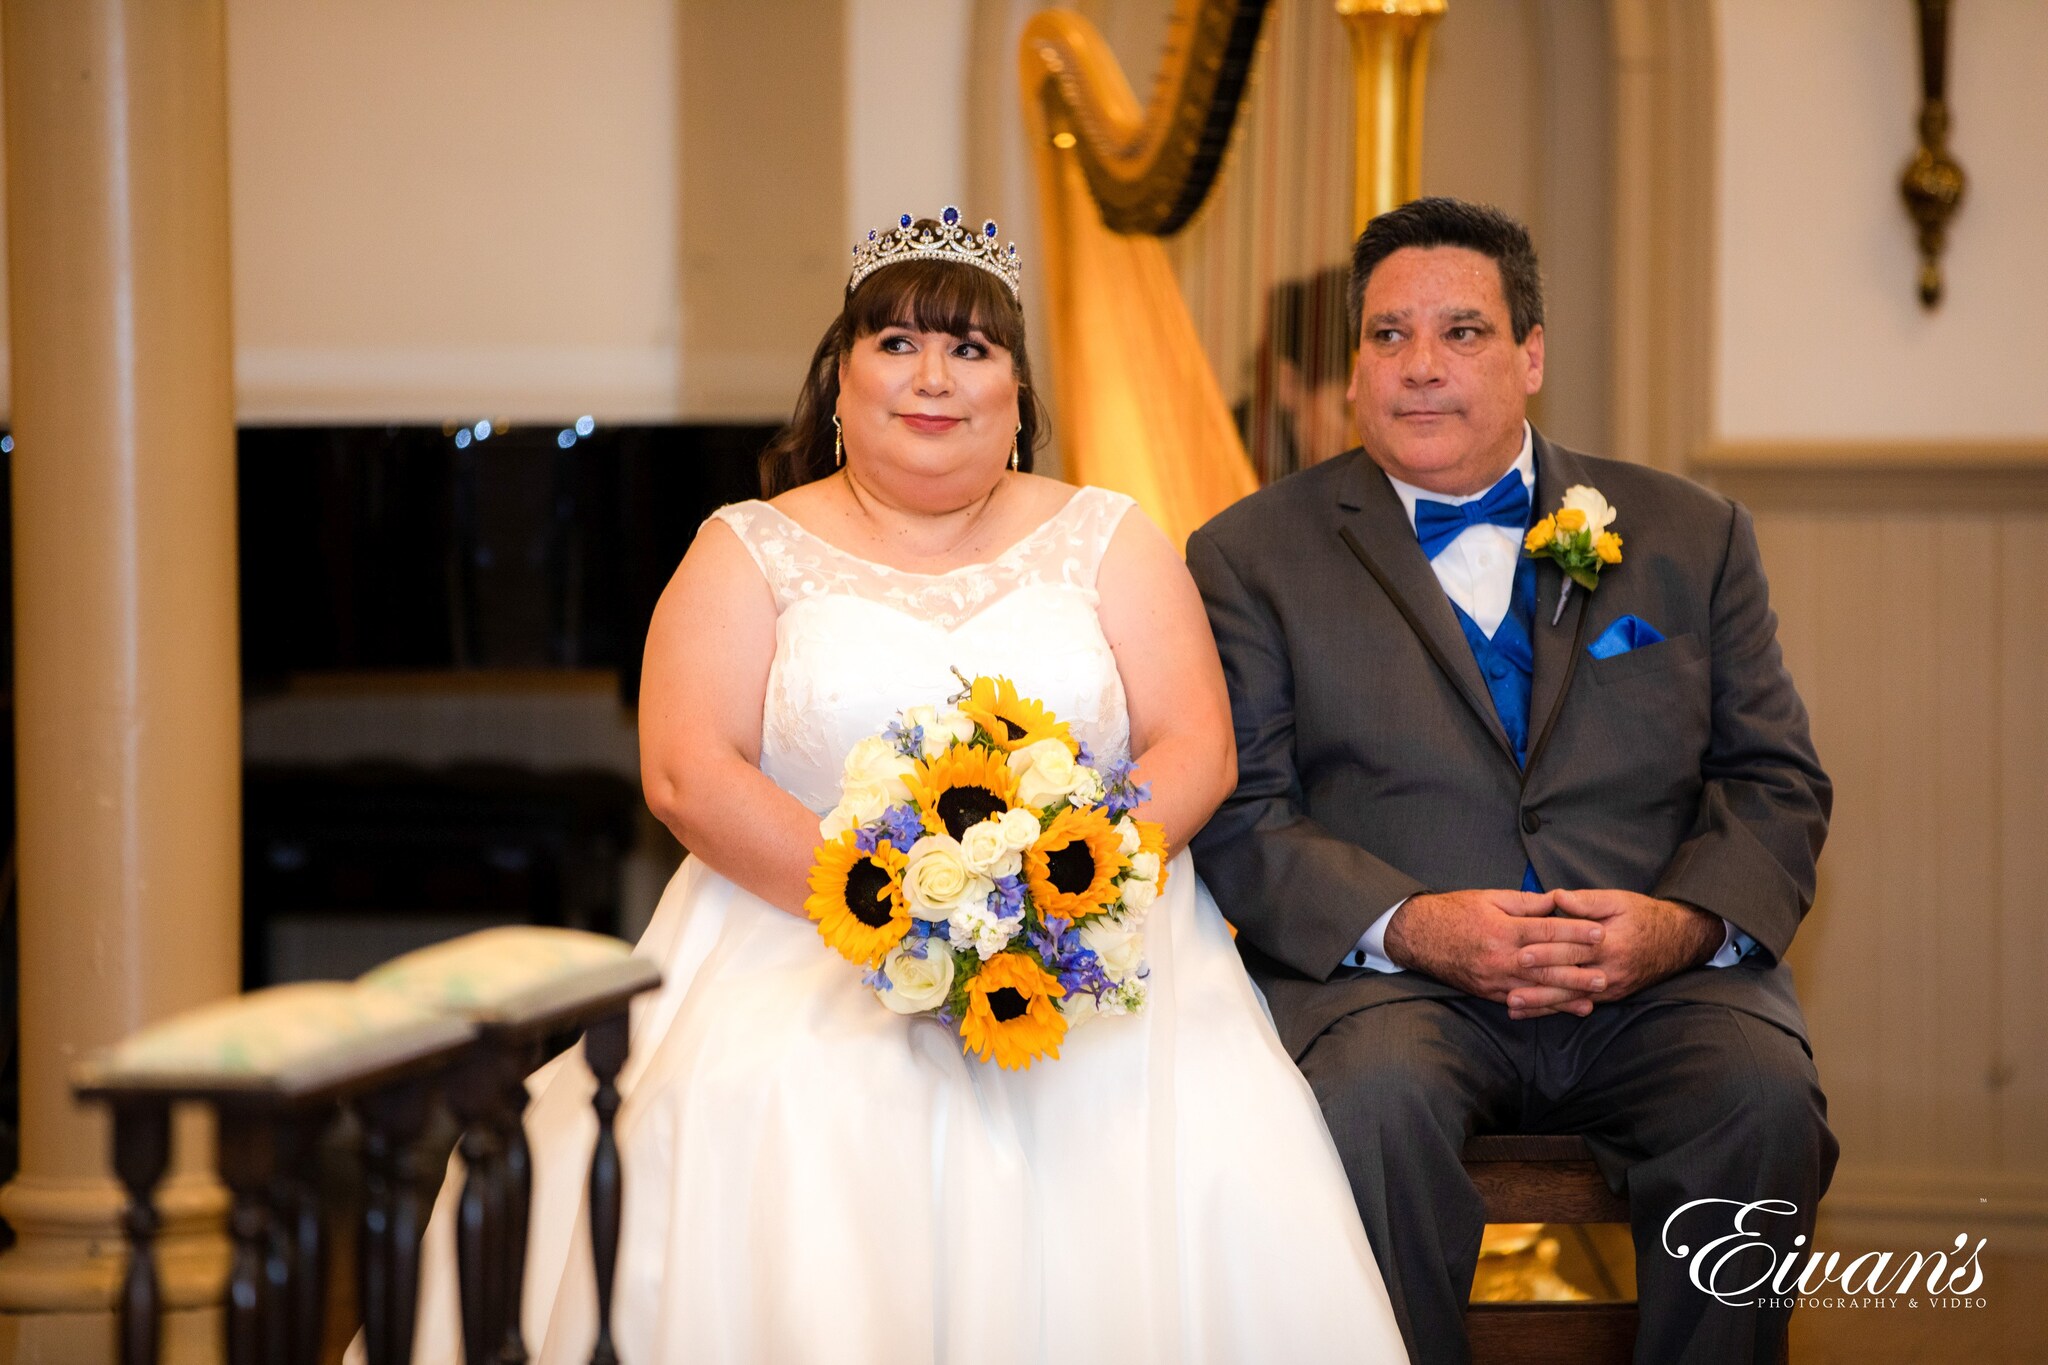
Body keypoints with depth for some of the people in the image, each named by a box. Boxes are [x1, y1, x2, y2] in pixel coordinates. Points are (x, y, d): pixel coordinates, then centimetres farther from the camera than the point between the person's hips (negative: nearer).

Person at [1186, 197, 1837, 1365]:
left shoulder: (1692, 536, 17)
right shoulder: (1254, 557, 11)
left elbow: (1777, 784, 12)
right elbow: (1240, 815, 2)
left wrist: (1687, 921, -9)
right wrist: (1410, 925, -15)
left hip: (1656, 978, 2)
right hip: (1391, 980, -2)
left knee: (1765, 1101, -29)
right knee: (1373, 1102, -35)